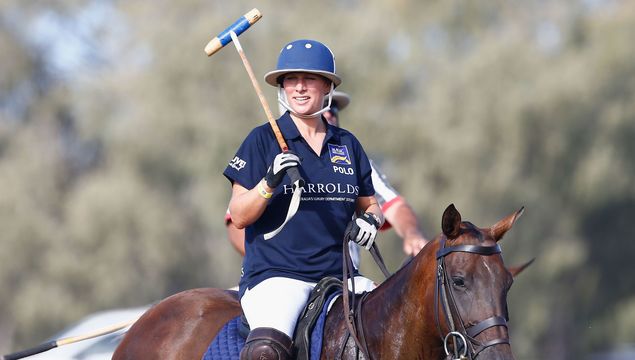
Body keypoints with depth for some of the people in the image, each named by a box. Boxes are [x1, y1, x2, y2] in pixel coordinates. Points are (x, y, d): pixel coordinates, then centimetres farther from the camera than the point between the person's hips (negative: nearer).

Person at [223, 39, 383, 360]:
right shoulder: (262, 140, 2)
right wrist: (269, 182, -20)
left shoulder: (347, 144, 14)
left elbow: (369, 205, 23)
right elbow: (239, 217, -2)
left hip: (339, 276, 5)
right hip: (275, 274, -5)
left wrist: (370, 220, -1)